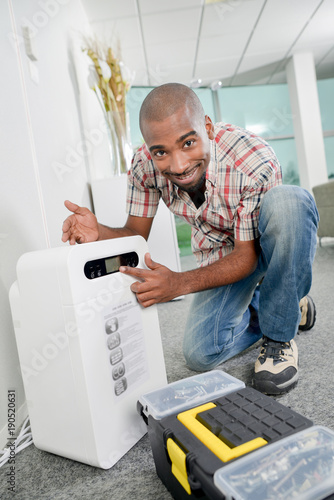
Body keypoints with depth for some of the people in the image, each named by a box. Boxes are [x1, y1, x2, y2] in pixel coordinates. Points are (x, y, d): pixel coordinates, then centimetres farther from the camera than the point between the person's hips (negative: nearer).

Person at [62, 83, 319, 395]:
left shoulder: (255, 162, -33)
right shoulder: (145, 165, -20)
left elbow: (247, 255, -28)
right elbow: (136, 234, -10)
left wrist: (179, 284, -42)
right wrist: (99, 232, -33)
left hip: (269, 243, -2)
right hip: (221, 256, 3)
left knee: (289, 202, -37)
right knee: (201, 354, -14)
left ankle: (279, 336, -18)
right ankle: (259, 306, 15)